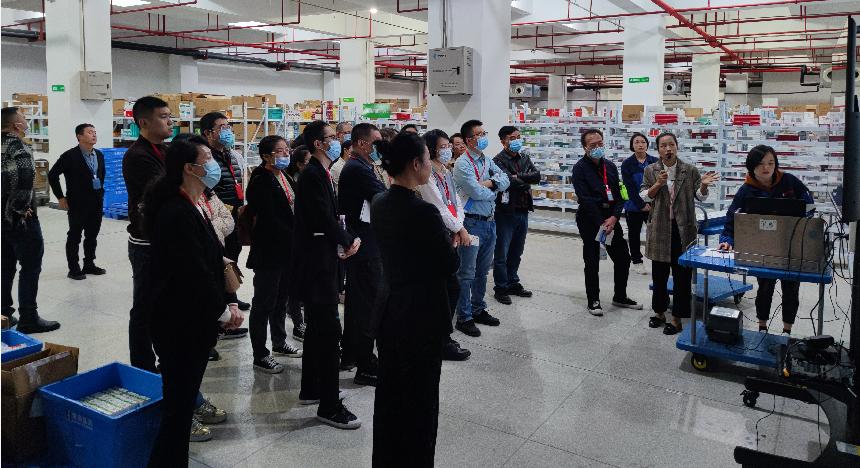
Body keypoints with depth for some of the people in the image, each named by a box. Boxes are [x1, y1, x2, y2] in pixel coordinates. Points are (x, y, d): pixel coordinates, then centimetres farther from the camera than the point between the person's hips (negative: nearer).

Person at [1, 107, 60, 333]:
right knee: (30, 268, 0)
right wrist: (21, 208, -19)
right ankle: (28, 319, 4)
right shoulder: (19, 147, -14)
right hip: (19, 218, -8)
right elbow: (23, 177, -30)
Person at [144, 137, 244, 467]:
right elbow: (193, 273, -22)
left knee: (182, 401, 19)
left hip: (193, 322, 9)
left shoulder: (191, 208, 10)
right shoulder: (178, 213, -20)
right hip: (180, 325, -9)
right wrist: (223, 311, -11)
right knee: (178, 405, 1)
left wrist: (224, 305, 2)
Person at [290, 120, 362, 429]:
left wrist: (346, 241, -1)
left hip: (319, 261, 11)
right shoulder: (313, 175, -16)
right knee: (329, 330, -8)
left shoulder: (320, 174, 14)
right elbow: (325, 220, -20)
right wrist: (348, 242, -5)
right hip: (316, 262, -11)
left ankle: (311, 389, 32)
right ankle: (329, 405, 0)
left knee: (317, 328, 18)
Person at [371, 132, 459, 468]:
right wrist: (446, 236, 3)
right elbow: (451, 264, -14)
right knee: (419, 399, 9)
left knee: (388, 393, 20)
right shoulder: (423, 212, -23)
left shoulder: (379, 205, 1)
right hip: (422, 317, -8)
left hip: (388, 313, 8)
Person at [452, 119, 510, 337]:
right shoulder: (462, 164, -13)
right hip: (472, 222, -8)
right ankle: (464, 317, 8)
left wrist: (489, 183, -14)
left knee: (483, 270, 17)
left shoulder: (487, 161, 12)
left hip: (489, 221, 8)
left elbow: (505, 180, 4)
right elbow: (477, 193, -21)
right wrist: (494, 191, -3)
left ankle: (478, 309, 31)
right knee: (467, 272, 0)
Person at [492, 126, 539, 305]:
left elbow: (537, 176, -3)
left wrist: (518, 177, -16)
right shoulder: (498, 161, -10)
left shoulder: (524, 158, 11)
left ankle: (513, 283, 29)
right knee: (502, 253, 2)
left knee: (516, 252, 17)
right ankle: (501, 288, 12)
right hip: (506, 211, -7)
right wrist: (527, 182, -7)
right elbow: (509, 182, -24)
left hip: (523, 211, 7)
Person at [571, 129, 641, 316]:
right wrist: (601, 223, -18)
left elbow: (618, 195, 7)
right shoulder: (580, 168, -9)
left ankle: (620, 297, 27)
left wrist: (614, 218, -9)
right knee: (592, 262, 3)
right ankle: (593, 301, 17)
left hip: (610, 218, 6)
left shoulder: (610, 166, 10)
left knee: (623, 258, 10)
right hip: (589, 219, -6)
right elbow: (585, 199, -16)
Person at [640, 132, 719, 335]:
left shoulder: (690, 170, 0)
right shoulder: (650, 171, 3)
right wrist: (658, 184, -17)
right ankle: (659, 311, 29)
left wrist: (703, 185, -18)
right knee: (659, 273, 12)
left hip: (683, 228, -1)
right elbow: (644, 197, -1)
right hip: (660, 228, 1)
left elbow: (700, 197, 2)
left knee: (682, 274, 2)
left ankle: (677, 317, 12)